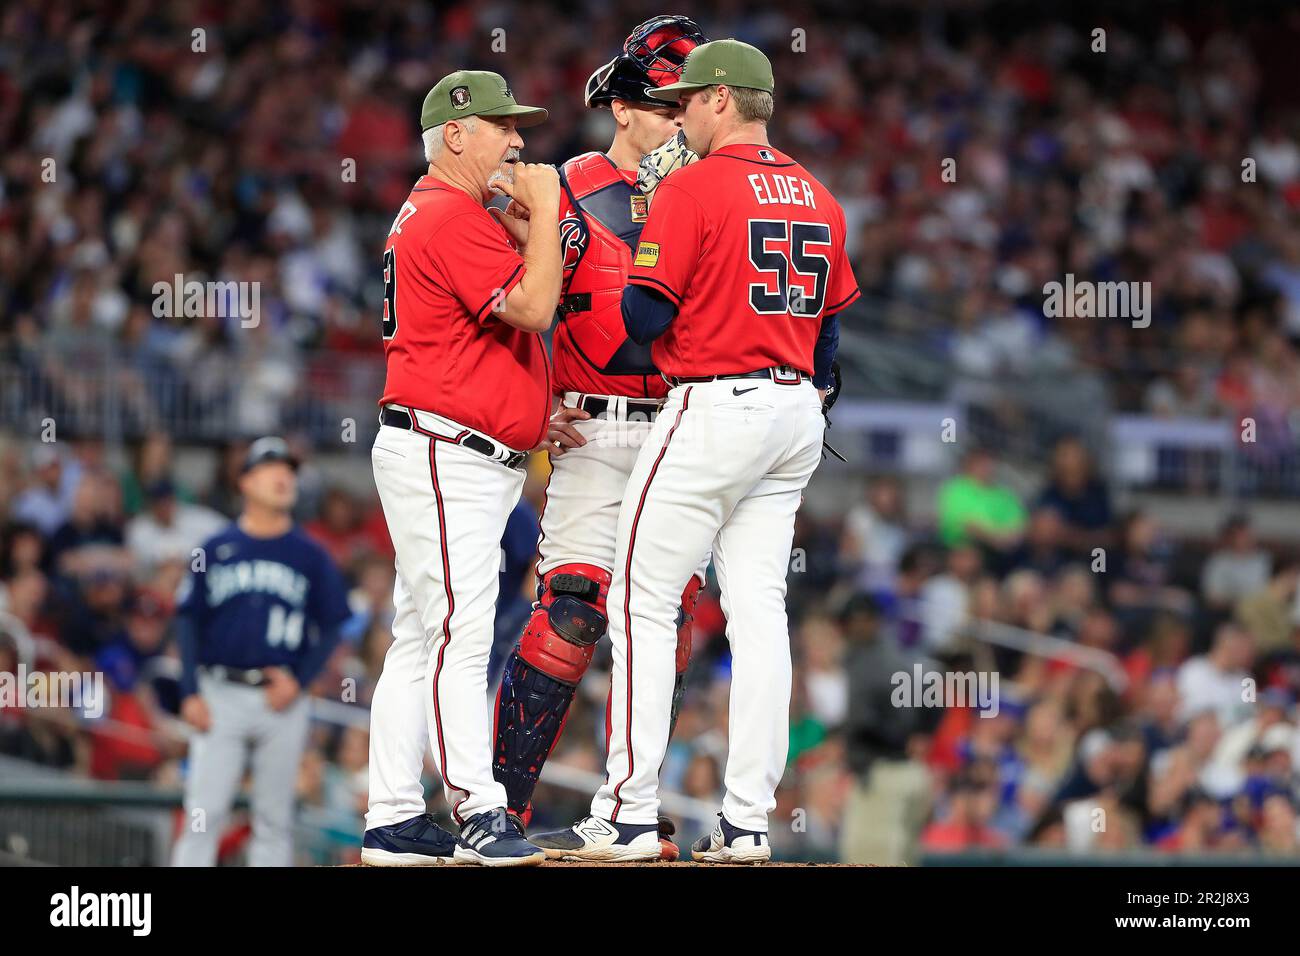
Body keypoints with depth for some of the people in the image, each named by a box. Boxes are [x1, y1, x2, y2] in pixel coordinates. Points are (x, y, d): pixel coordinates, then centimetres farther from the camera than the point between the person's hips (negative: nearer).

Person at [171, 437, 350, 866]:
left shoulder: (311, 556, 8)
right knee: (204, 812, -7)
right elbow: (189, 621, 6)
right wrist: (191, 693, -4)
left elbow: (331, 627, 9)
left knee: (274, 818, 3)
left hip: (283, 699, 1)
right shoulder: (215, 549, 7)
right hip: (220, 696, -1)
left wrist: (299, 680, -6)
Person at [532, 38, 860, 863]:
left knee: (643, 603, -1)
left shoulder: (693, 188, -11)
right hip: (795, 410, 7)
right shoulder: (818, 197, 11)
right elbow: (833, 325, 16)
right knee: (758, 609, 7)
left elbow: (646, 316, -14)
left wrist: (631, 287, 8)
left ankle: (629, 816, -3)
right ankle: (748, 821, 4)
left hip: (713, 408, -7)